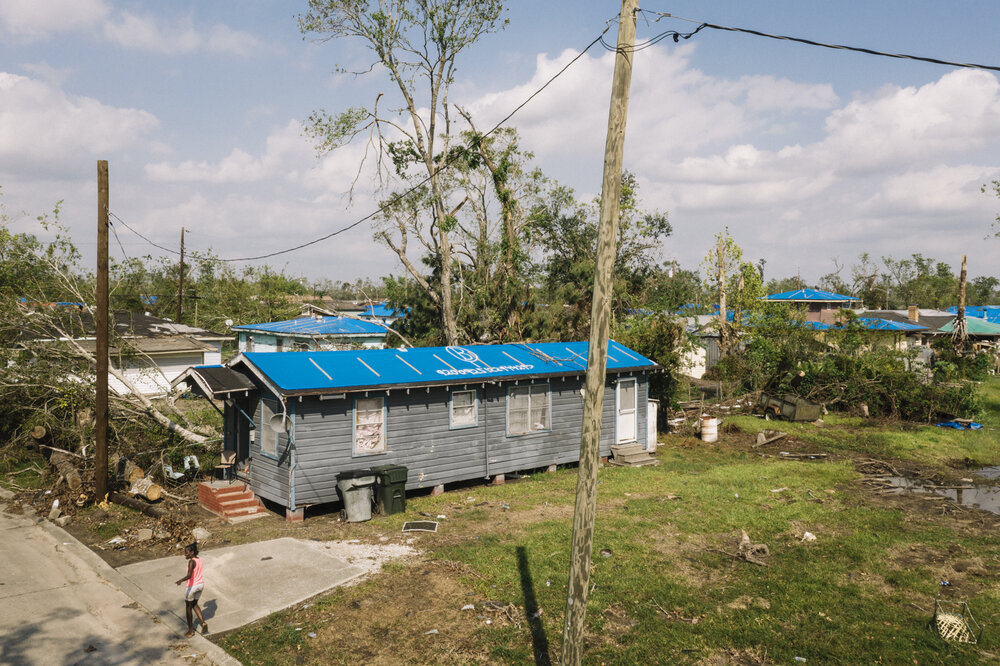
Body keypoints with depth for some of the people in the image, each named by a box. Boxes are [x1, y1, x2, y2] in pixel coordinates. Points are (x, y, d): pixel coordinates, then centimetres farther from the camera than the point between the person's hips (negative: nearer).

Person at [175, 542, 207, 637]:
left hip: (192, 586, -7)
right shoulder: (199, 559, 2)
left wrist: (181, 580, -52)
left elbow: (189, 575, -36)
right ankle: (203, 623, 9)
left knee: (188, 608, 11)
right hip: (200, 584, 7)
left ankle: (191, 630, 17)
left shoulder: (191, 561, -22)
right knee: (194, 605, 24)